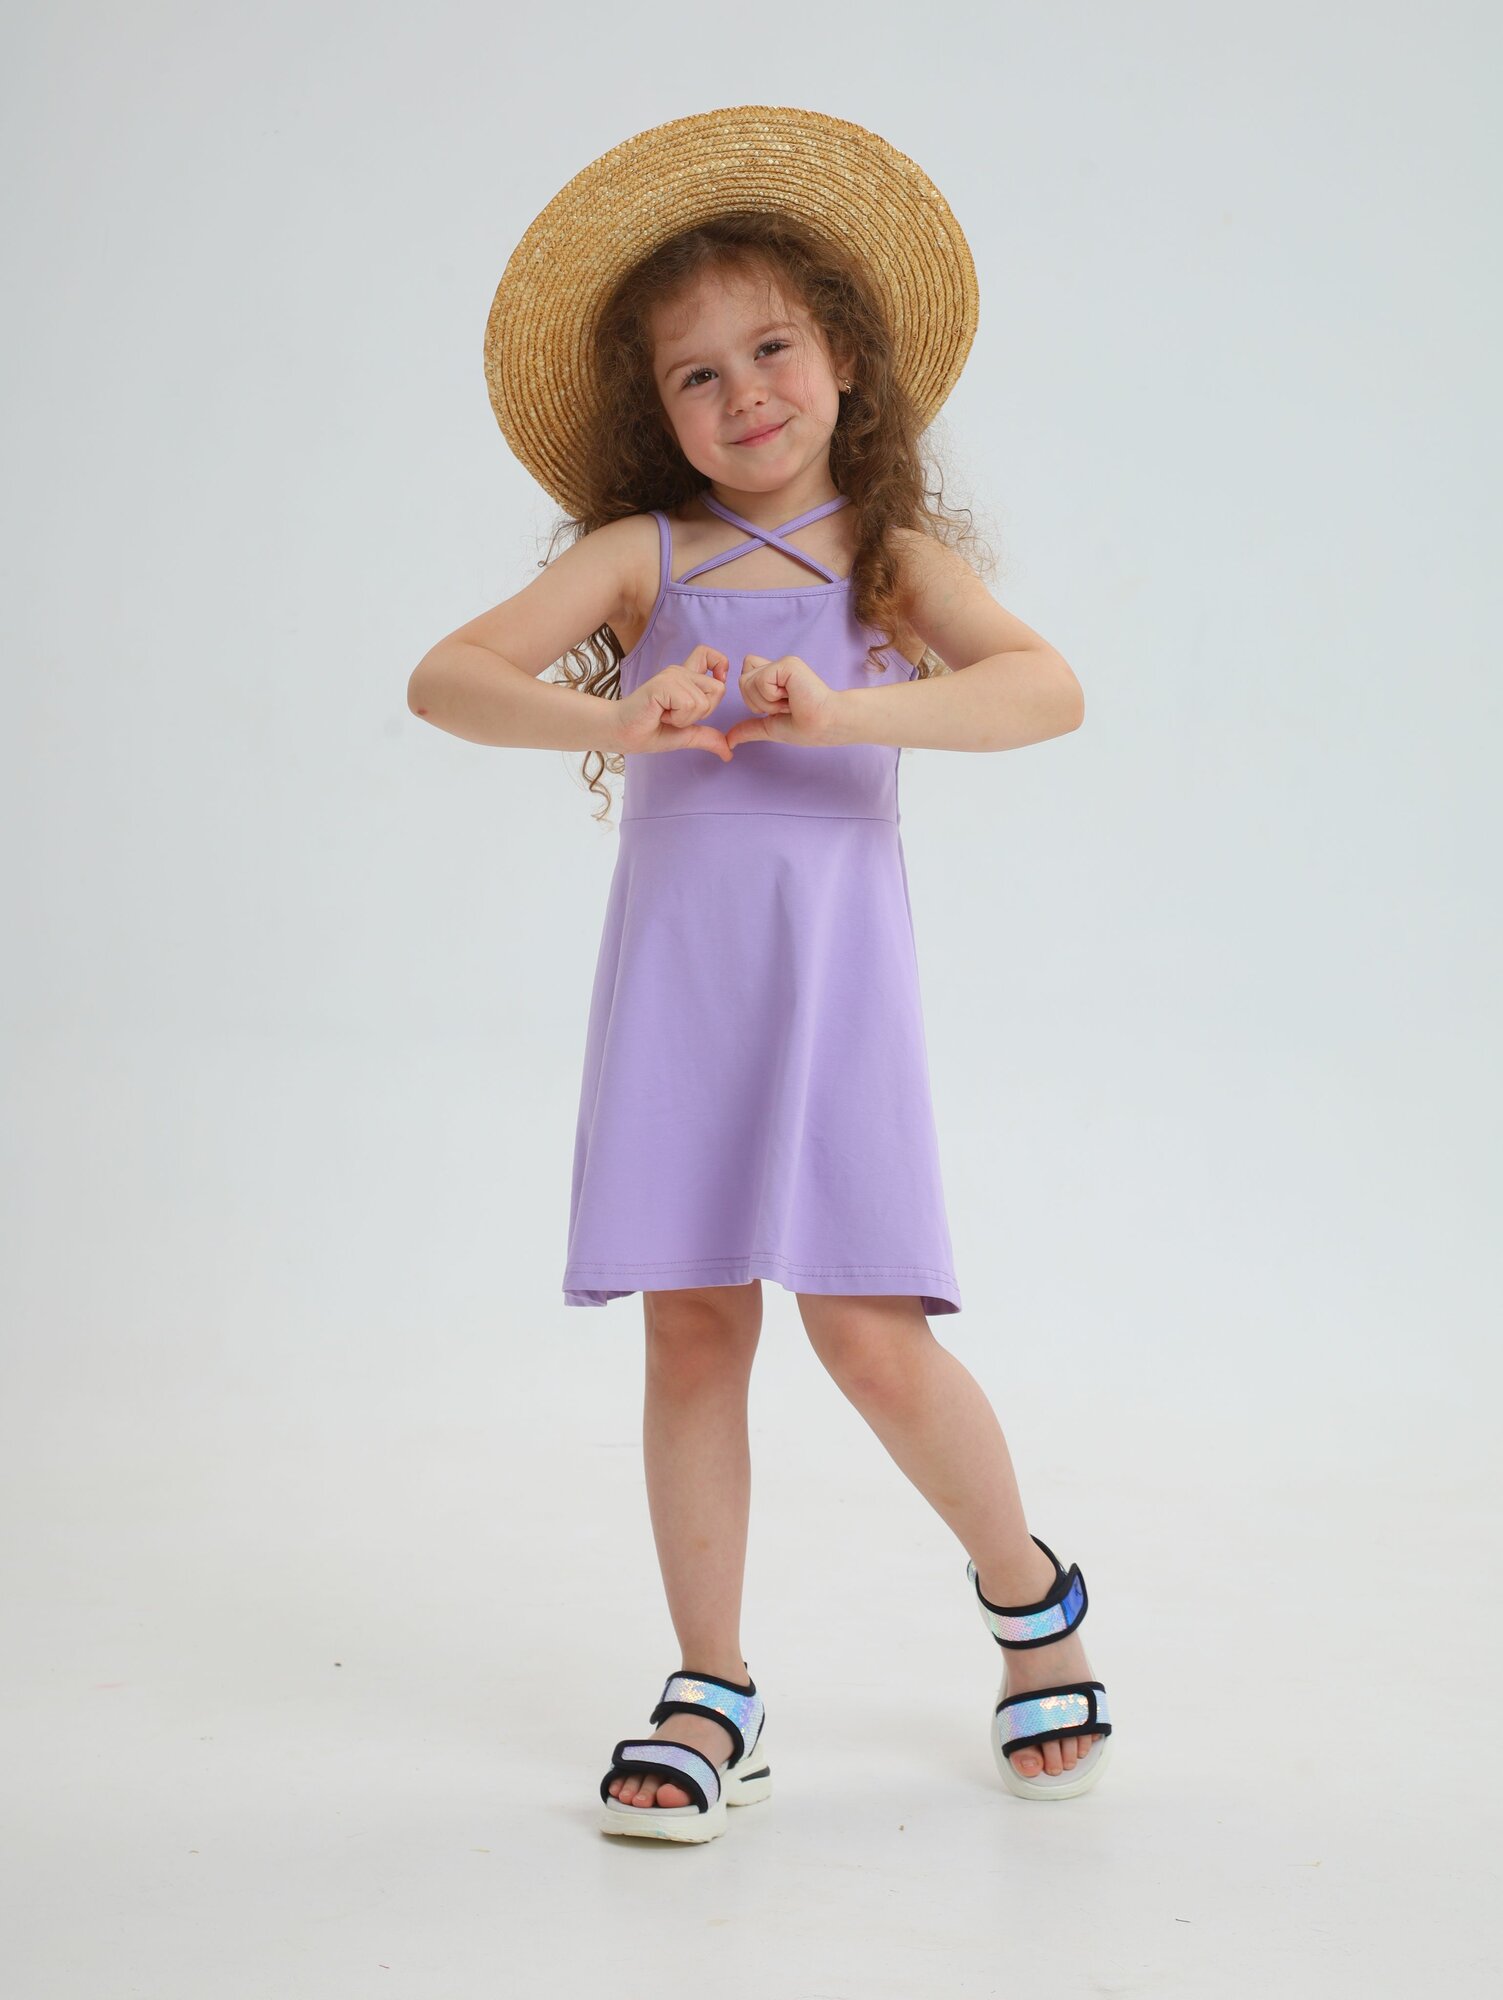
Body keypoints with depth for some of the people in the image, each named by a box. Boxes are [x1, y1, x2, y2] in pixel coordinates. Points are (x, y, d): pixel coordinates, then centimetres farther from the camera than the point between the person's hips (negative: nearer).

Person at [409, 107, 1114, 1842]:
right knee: (693, 1327, 3)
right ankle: (712, 1696, 17)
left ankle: (1028, 1596, 20)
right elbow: (443, 678, -4)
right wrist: (614, 720, -21)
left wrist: (838, 710, -25)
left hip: (833, 981, -2)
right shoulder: (642, 557, 7)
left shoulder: (894, 560, 5)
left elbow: (1048, 690, -13)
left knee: (868, 1334, -8)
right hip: (673, 983, 2)